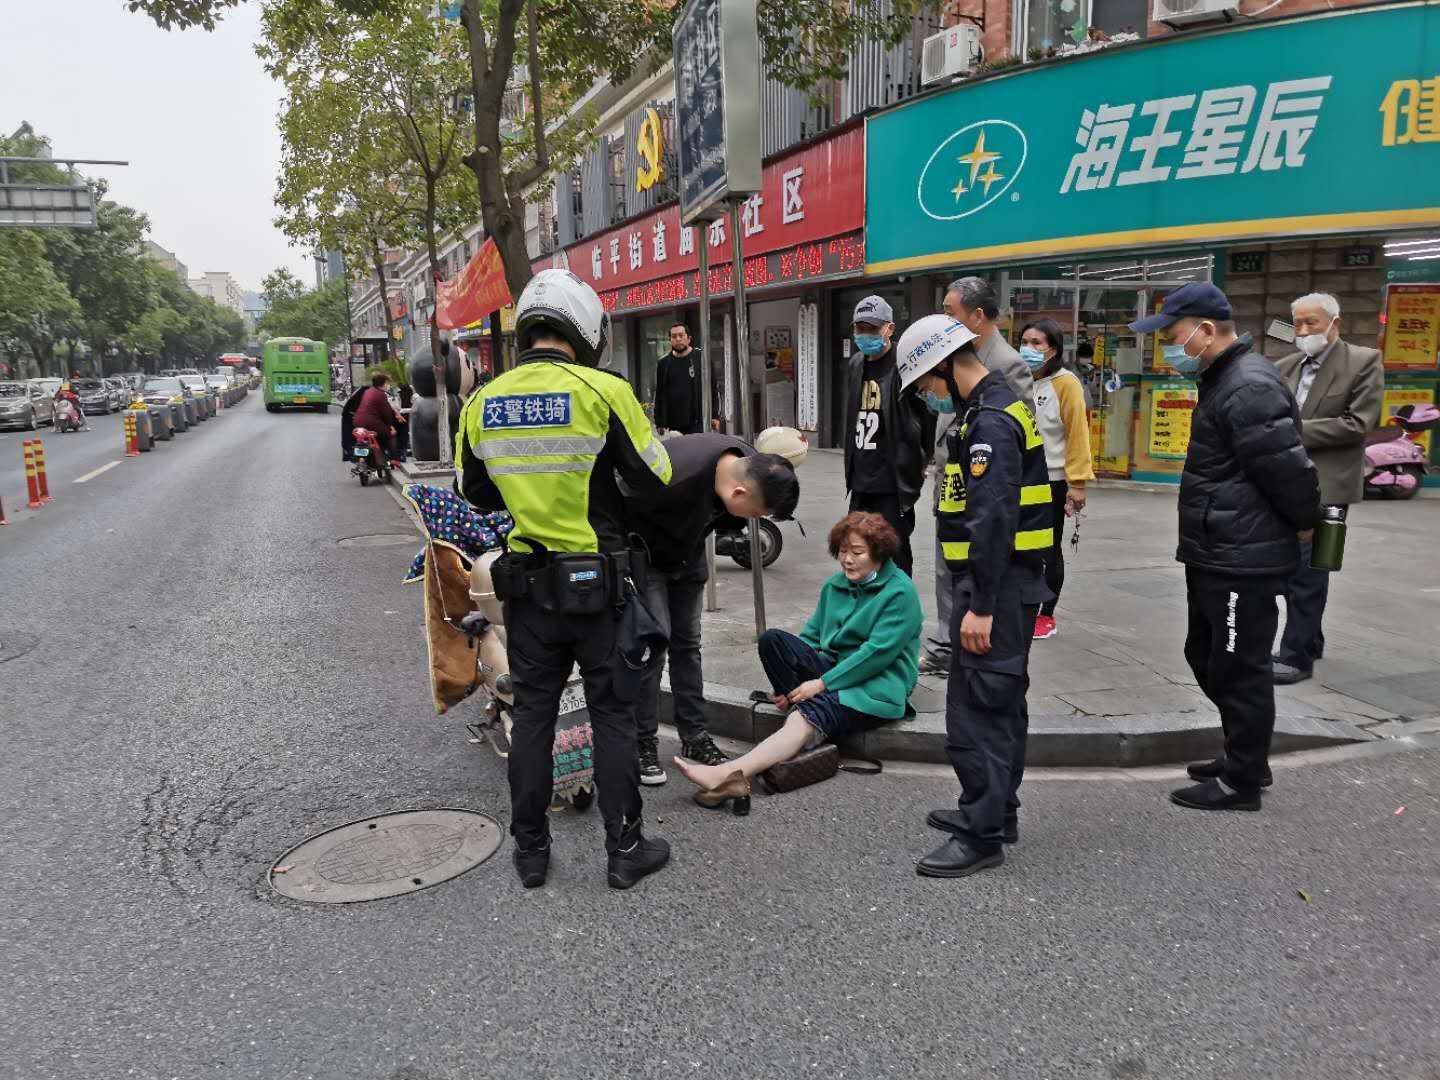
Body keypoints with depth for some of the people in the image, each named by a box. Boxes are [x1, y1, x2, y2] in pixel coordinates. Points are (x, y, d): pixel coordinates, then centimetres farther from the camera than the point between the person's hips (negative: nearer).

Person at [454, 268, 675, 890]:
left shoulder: (482, 404, 1)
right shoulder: (603, 392, -14)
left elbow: (476, 494, 12)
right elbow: (654, 478, -6)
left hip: (526, 587, 4)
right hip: (599, 583, -3)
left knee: (533, 713, 15)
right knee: (613, 715, 9)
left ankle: (530, 850, 25)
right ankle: (625, 849, 19)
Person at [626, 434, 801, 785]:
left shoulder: (751, 466, -19)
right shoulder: (675, 479, -42)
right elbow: (626, 518, -28)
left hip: (687, 552, 6)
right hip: (645, 553, -6)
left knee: (687, 641, 8)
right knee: (653, 639, -11)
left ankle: (694, 735, 16)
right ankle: (644, 743, 1)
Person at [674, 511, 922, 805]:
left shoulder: (900, 592, -8)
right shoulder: (834, 584, 14)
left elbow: (877, 652, -16)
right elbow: (812, 636, 12)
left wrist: (822, 683, -18)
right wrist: (794, 687, -5)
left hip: (876, 686, -7)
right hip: (833, 669, 7)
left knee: (809, 717, -34)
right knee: (772, 639, -16)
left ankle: (729, 775, -46)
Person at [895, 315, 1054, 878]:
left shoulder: (991, 421, -18)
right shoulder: (998, 408, 16)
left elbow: (993, 521, -24)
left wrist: (981, 606, -23)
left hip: (997, 584, -11)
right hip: (1004, 583, 11)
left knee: (976, 710, -5)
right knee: (1000, 703, 18)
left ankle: (981, 836, 3)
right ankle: (996, 810, 31)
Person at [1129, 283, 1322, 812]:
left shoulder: (1249, 388, -22)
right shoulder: (1226, 379, 13)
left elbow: (1290, 471, -21)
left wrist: (1304, 526, -5)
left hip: (1244, 561, -11)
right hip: (1218, 555, 11)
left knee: (1238, 670, 2)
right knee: (1207, 657, 20)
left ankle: (1242, 781, 16)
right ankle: (1242, 758, 34)